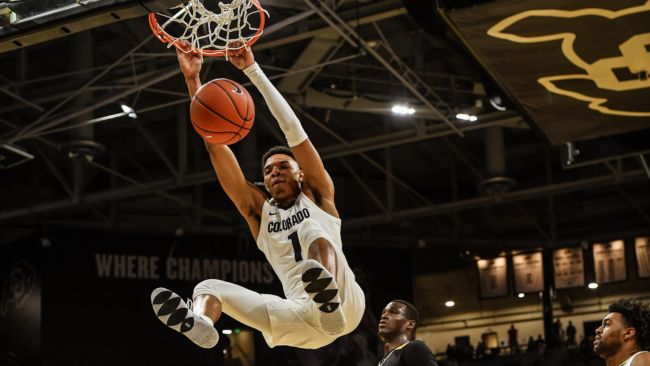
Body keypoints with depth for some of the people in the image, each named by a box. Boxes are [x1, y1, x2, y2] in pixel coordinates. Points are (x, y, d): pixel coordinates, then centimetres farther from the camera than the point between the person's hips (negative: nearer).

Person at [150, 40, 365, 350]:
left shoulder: (316, 197, 17)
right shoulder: (259, 213, 23)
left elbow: (293, 129, 6)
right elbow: (215, 145, 16)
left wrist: (252, 69, 2)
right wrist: (193, 79, 10)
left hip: (347, 302, -4)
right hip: (302, 325, 4)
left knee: (313, 229, -27)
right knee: (209, 286, -8)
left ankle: (329, 302, -59)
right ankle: (198, 323, -46)